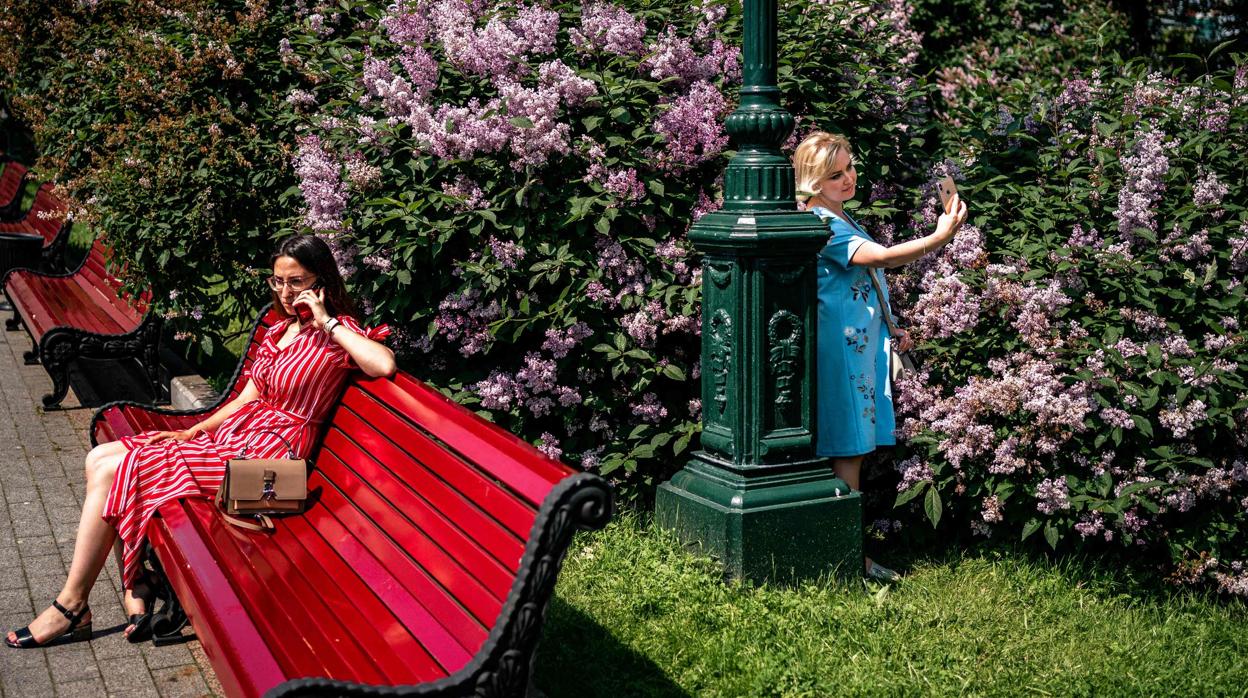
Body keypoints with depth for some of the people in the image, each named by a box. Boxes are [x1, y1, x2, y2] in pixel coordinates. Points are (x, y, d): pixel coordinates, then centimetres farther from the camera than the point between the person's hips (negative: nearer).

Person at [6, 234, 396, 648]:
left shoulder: (335, 334, -11)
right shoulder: (280, 330, 14)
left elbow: (384, 365, -33)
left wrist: (327, 322, -23)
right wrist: (191, 433, 7)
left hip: (261, 456, -10)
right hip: (231, 432, 10)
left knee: (111, 471, -12)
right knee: (100, 458, 3)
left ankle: (71, 608, 2)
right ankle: (136, 593, -2)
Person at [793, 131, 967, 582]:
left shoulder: (840, 218, 17)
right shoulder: (822, 222, -16)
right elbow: (882, 258, -30)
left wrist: (888, 329, 19)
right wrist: (939, 237, -38)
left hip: (860, 345, 10)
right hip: (842, 348, -10)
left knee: (853, 448, 12)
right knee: (848, 450, -6)